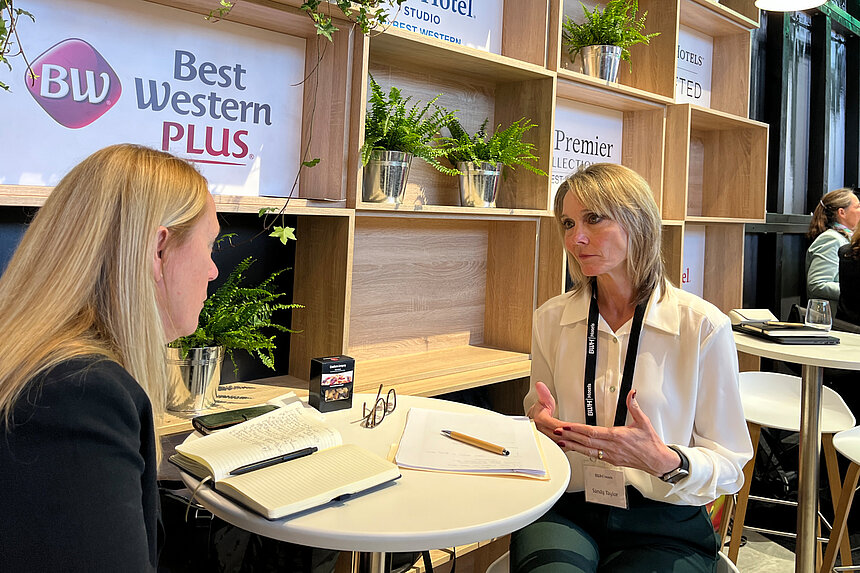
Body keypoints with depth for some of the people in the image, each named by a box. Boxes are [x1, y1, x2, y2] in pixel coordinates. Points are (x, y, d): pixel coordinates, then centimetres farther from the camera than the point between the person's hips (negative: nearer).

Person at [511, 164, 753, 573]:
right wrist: (541, 425, -7)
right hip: (564, 512, 1)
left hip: (664, 527, -1)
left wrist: (665, 462, -23)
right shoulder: (550, 319, 5)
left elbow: (729, 465, -2)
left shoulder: (703, 325, -6)